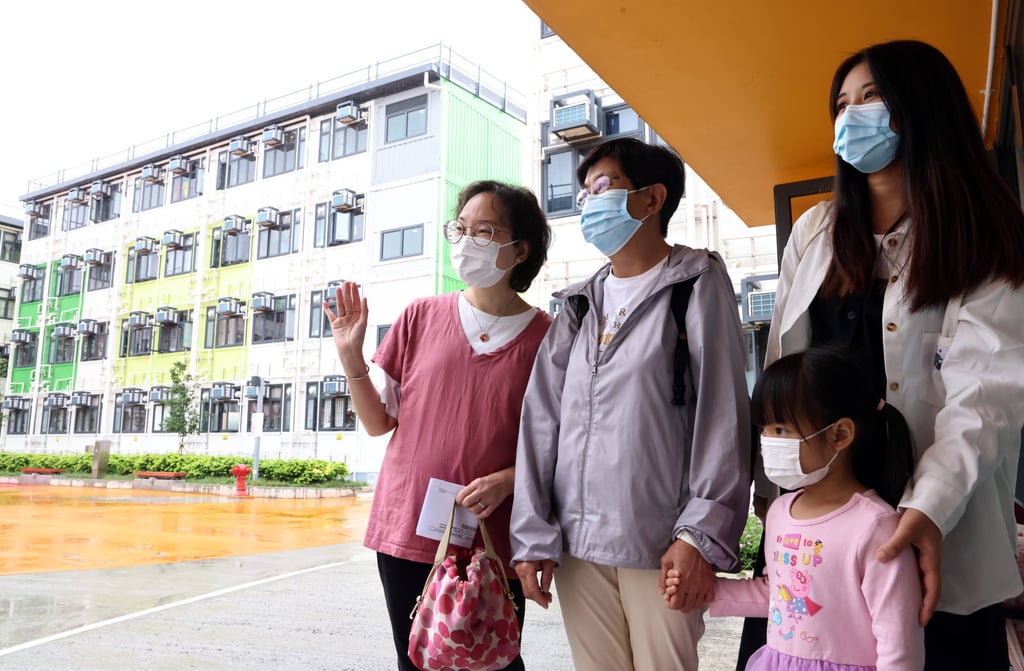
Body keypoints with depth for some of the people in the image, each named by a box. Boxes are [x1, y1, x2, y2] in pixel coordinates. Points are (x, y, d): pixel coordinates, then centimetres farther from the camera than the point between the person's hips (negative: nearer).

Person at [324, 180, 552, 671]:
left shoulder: (545, 337, -4)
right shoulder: (421, 316, 3)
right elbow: (378, 423, 6)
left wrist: (506, 480, -17)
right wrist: (350, 357, -6)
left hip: (492, 544, -2)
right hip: (407, 537, 2)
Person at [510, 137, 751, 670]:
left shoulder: (698, 283, 1)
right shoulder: (579, 304, 15)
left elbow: (722, 416, -6)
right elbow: (541, 420, 8)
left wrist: (702, 533, -13)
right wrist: (532, 535, 2)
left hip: (660, 545, -4)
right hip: (576, 545, 5)